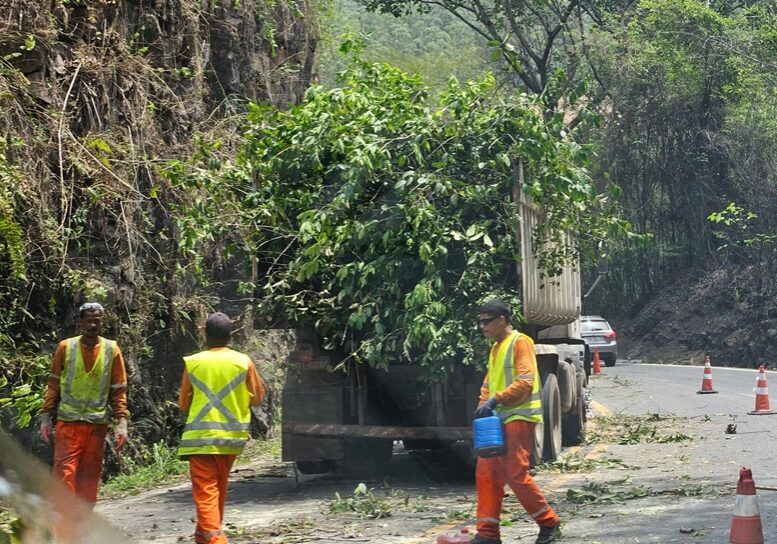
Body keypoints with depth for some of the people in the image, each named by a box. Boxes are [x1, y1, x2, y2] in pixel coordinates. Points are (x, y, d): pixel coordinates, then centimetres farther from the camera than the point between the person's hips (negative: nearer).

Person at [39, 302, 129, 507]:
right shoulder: (66, 347, 2)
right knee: (65, 474, -10)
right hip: (68, 422, -1)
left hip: (97, 424, 1)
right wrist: (45, 417, 2)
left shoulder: (112, 350, 4)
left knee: (89, 477, 5)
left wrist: (122, 422, -3)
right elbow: (53, 385, 7)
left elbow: (119, 390, 6)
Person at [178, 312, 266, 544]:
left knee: (205, 491, -6)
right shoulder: (243, 362, -2)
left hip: (201, 437, -3)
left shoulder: (192, 363, -3)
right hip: (231, 436, 3)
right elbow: (258, 398, 5)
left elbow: (184, 404, 5)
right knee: (219, 488, 20)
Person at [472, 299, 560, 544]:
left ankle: (548, 522, 5)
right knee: (486, 473, 2)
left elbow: (525, 383, -17)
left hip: (519, 417, -9)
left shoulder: (520, 342, -9)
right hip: (498, 418, 9)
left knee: (516, 474, -10)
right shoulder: (496, 347, 19)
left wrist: (495, 400, -21)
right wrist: (484, 405, 3)